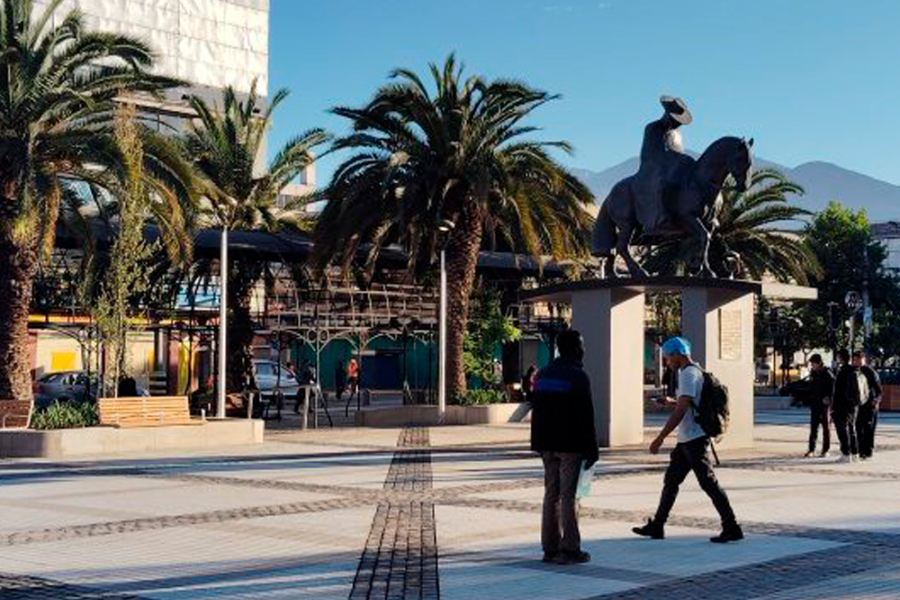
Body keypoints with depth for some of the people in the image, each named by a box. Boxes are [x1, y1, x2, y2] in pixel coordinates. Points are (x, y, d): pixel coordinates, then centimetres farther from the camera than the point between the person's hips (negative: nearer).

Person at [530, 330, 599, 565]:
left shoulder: (543, 374, 12)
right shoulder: (577, 376, -11)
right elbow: (585, 416, -14)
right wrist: (591, 449, -9)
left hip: (547, 445, 7)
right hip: (570, 445, -7)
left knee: (551, 494, 11)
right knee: (568, 495, -4)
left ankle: (550, 548, 13)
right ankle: (569, 549, -2)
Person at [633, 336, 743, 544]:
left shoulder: (688, 374, -17)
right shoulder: (694, 371, 14)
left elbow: (681, 411, -23)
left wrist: (660, 438, -22)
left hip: (693, 439, -11)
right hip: (687, 439, 11)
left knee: (709, 483, -6)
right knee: (671, 480, 13)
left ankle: (732, 529, -1)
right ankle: (656, 526, 19)